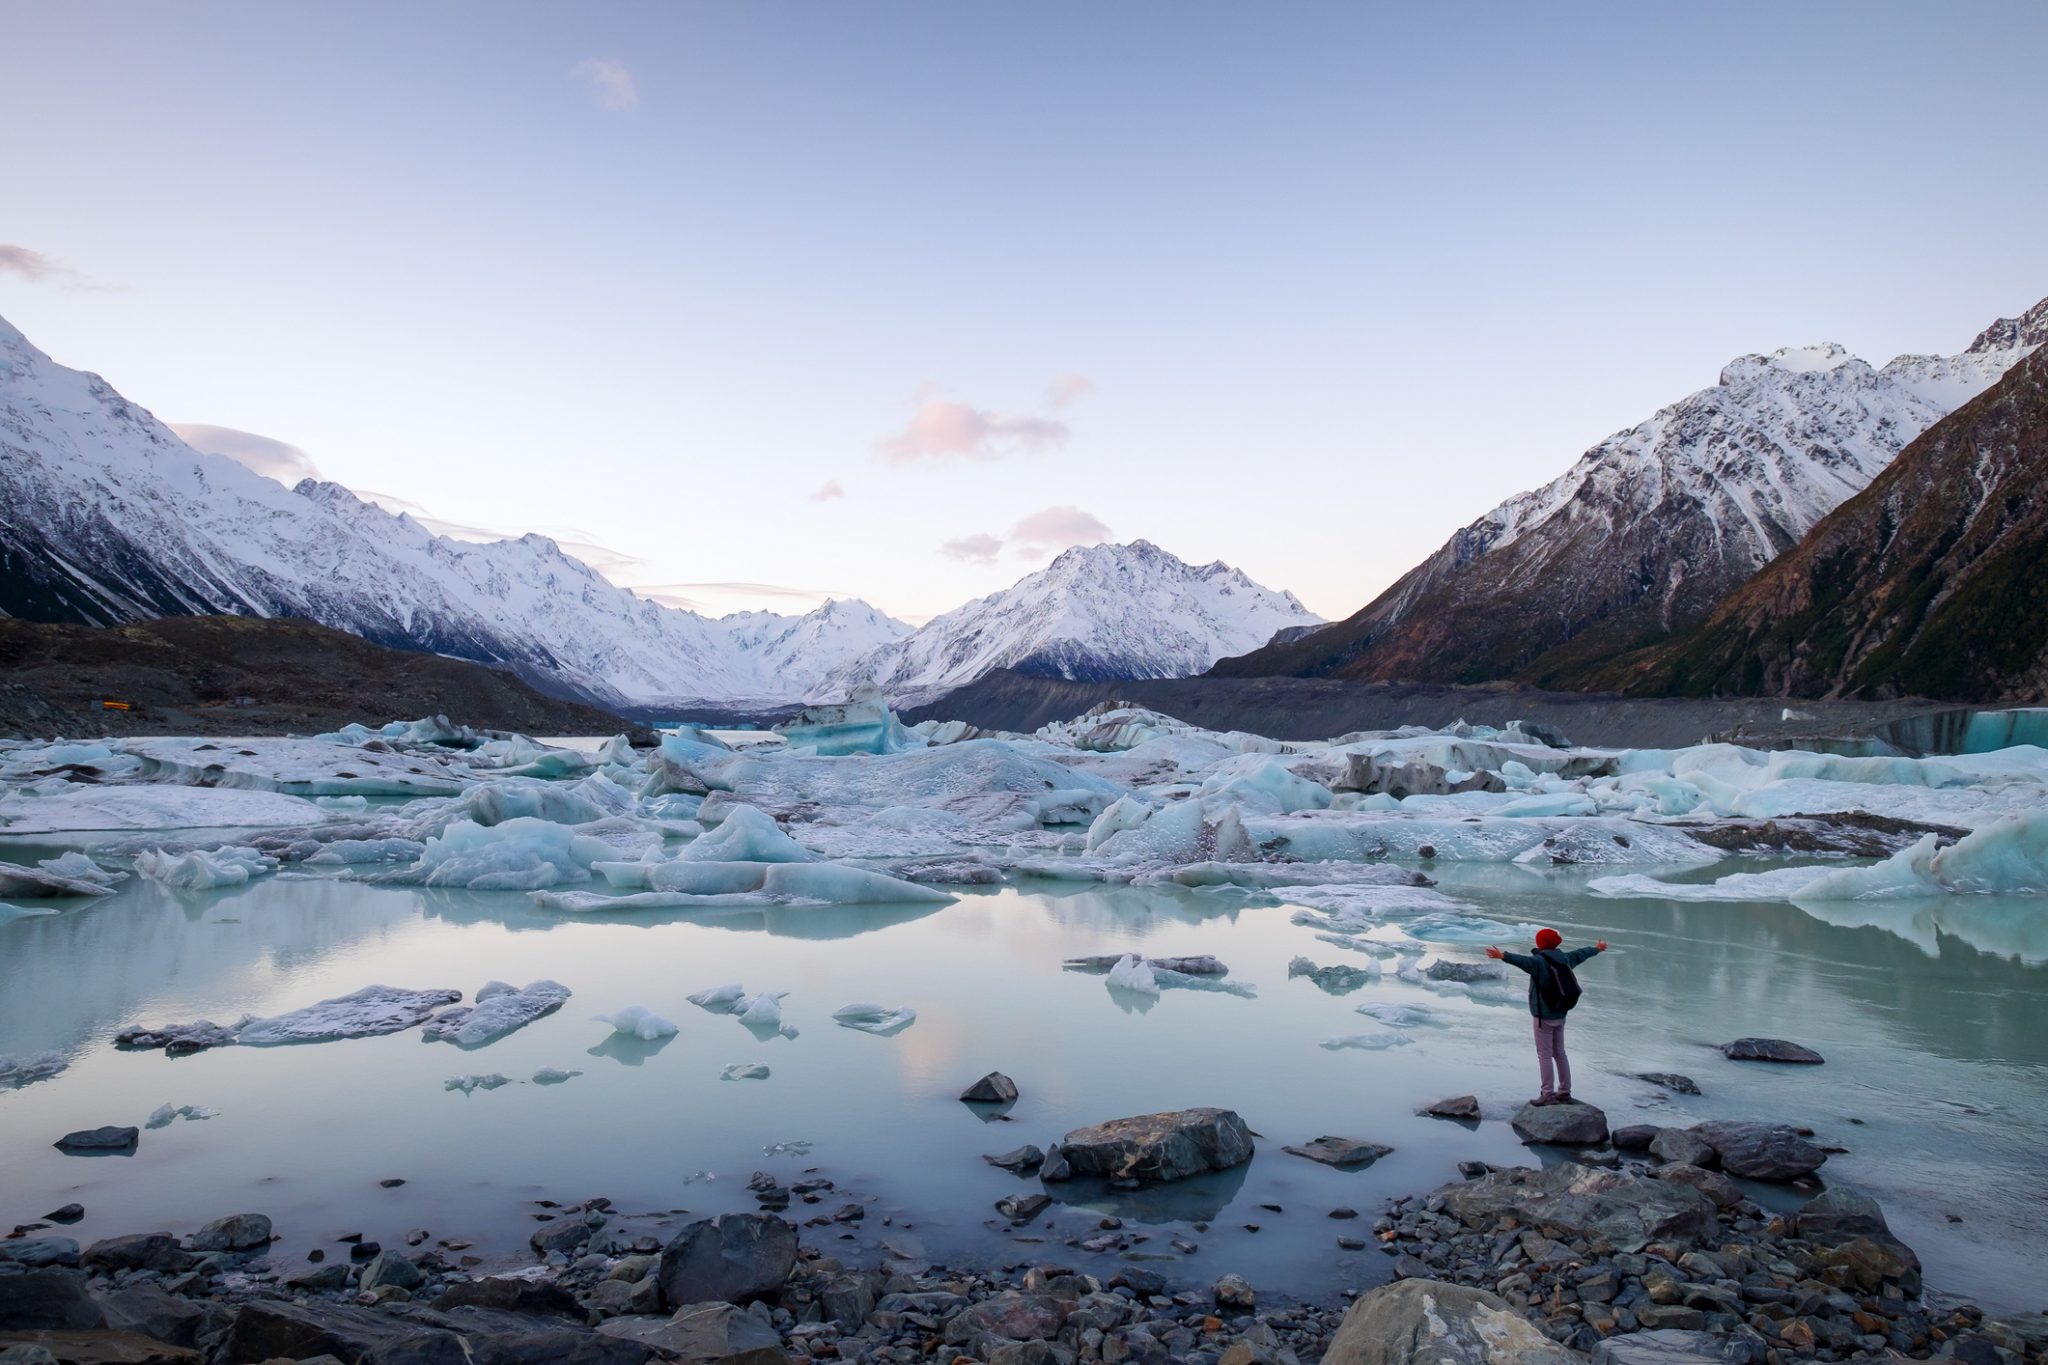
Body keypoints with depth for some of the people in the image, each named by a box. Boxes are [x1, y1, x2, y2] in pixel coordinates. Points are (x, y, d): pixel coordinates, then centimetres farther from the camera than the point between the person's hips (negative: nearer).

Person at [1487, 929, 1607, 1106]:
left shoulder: (1540, 961, -18)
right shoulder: (1564, 958, 6)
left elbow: (1522, 960, -40)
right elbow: (1580, 954, 26)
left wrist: (1503, 956, -53)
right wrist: (1597, 949, 45)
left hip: (1544, 1016, -8)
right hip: (1560, 1014, 8)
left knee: (1544, 1055, -3)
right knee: (1559, 1053, 16)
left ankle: (1548, 1094, -3)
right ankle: (1564, 1092, 23)